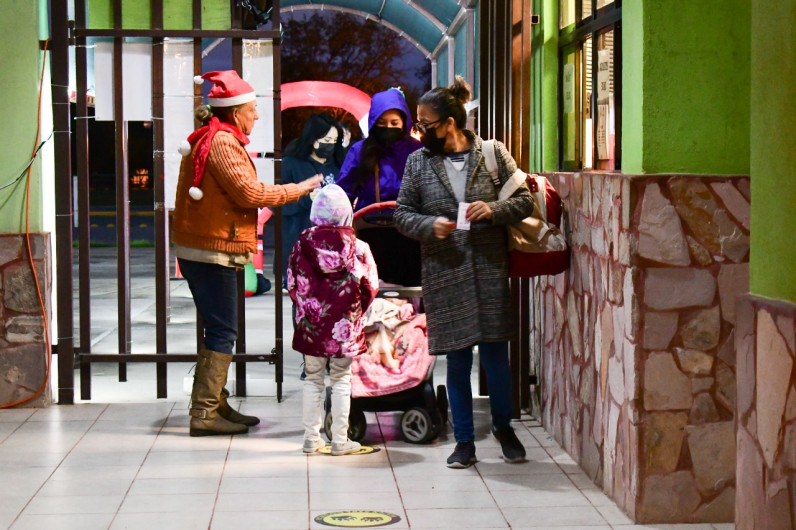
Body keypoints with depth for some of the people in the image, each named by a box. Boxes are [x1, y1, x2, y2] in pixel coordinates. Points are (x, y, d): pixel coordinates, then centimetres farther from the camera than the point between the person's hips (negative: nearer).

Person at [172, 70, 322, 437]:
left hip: (199, 251, 11)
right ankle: (204, 414, -7)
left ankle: (216, 405, 21)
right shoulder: (222, 142, -15)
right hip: (212, 252, -11)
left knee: (219, 330, 15)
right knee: (222, 332, -8)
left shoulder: (208, 138, 18)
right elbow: (249, 192, -18)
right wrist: (298, 190, -10)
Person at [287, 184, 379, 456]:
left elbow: (292, 283, -1)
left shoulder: (304, 242, -6)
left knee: (312, 379, 12)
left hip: (310, 323, 1)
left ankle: (311, 438, 14)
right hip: (345, 326, -1)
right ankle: (340, 440, 7)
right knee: (341, 380, 7)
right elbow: (370, 286, -2)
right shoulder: (356, 246, -8)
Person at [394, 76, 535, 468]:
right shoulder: (417, 163, 5)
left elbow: (524, 200, 3)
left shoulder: (494, 154, 1)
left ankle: (503, 427, 27)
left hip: (490, 273, -1)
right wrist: (430, 225, -12)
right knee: (457, 360, 5)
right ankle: (464, 441, 17)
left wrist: (494, 210, -15)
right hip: (444, 275, 1)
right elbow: (402, 214, 8)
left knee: (496, 355, 4)